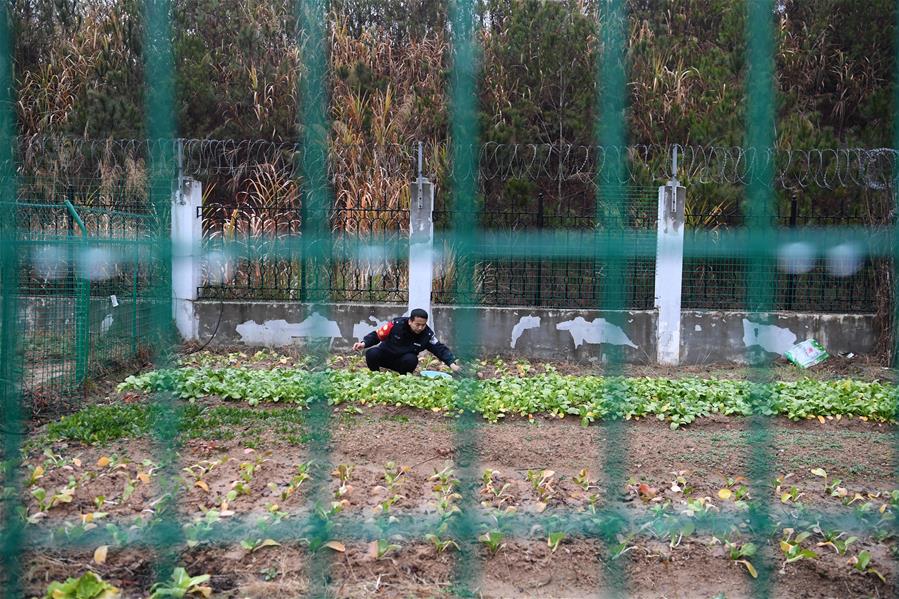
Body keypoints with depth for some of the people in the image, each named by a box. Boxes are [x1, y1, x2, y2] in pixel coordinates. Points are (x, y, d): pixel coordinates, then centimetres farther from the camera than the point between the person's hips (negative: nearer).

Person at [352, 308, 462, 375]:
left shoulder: (427, 335, -18)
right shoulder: (396, 324, -23)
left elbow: (441, 349, -19)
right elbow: (376, 334, -14)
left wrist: (452, 363, -34)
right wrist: (364, 343, -29)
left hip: (404, 361, 1)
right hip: (385, 356, -1)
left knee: (412, 360, -33)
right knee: (371, 354, -31)